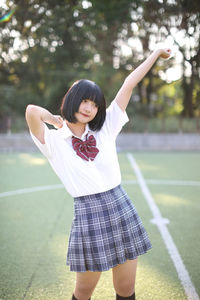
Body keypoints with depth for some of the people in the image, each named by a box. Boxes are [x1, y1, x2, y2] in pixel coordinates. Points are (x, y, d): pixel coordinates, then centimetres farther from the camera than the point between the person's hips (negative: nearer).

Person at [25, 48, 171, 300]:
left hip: (122, 211, 3)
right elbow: (32, 111, -22)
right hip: (88, 216, -3)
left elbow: (128, 85, 8)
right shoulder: (54, 142, -3)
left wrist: (156, 53, 15)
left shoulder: (105, 129, 7)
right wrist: (57, 121, -2)